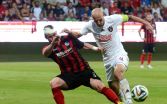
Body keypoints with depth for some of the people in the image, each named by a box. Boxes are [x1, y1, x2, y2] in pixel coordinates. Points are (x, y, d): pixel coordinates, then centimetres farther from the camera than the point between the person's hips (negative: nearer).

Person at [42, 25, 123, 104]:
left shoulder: (68, 38, -1)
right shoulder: (49, 48, -6)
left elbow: (83, 45, 14)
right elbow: (45, 53, -31)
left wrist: (95, 48, -4)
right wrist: (52, 43, -52)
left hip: (84, 71, 0)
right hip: (68, 75, 0)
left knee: (99, 86, -19)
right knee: (54, 83, -27)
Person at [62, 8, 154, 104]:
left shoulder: (113, 19, -14)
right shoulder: (90, 26, -6)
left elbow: (129, 17, -4)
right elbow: (78, 34, 8)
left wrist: (146, 23, -3)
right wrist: (69, 32, -12)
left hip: (119, 54, -5)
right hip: (108, 59, 5)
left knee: (118, 72, -34)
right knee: (113, 87, 3)